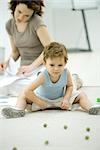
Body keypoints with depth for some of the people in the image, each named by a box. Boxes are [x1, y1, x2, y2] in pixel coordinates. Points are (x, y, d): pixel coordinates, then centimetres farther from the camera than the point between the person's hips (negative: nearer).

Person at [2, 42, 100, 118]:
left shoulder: (66, 73, -24)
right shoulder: (43, 76, -34)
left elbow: (70, 86, -4)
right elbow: (27, 91, -34)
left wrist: (66, 98, -21)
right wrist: (39, 103, -27)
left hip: (61, 98, 2)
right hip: (43, 99, -2)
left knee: (81, 95, -7)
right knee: (23, 96, -17)